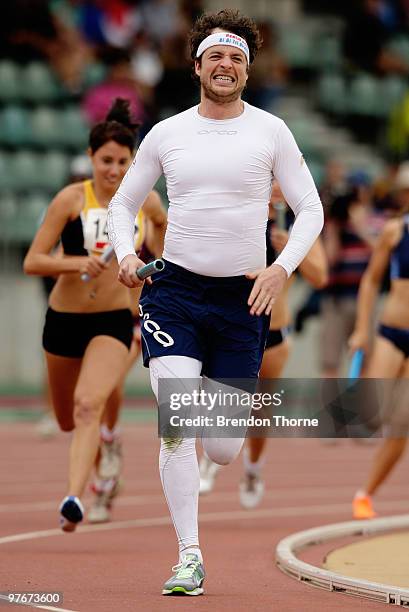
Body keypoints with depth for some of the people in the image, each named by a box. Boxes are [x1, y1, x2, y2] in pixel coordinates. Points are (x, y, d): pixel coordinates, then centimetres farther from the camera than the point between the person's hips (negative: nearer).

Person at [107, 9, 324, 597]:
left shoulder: (270, 131, 2)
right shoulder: (167, 134, 6)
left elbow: (310, 209, 4)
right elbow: (122, 204, 16)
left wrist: (281, 268, -13)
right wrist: (126, 253, -4)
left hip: (243, 298, 0)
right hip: (174, 290, 0)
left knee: (224, 452, 0)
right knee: (176, 429, -17)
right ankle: (189, 557, -9)